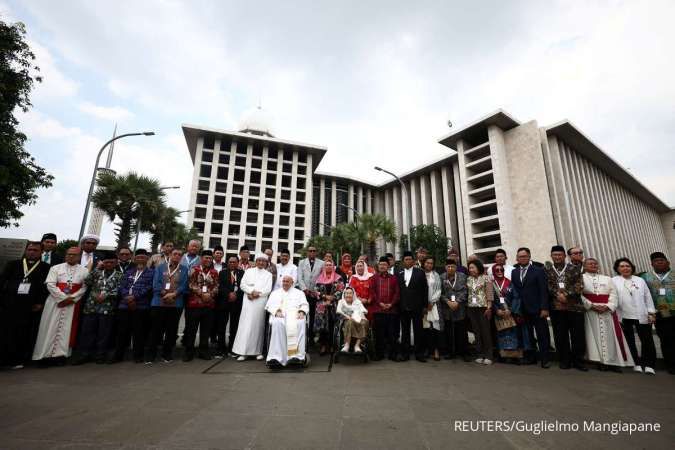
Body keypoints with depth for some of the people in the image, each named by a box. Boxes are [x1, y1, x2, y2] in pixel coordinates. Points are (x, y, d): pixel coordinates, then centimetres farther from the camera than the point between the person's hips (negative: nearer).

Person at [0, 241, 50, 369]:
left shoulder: (46, 267, 3)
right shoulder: (13, 264, 11)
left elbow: (47, 285, -1)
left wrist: (40, 302, -6)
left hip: (30, 305, -2)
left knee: (23, 333, 4)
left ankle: (18, 360, 13)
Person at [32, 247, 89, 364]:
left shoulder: (84, 270, 4)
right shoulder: (55, 268, 5)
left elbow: (85, 287, -2)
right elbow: (50, 285, -4)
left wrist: (72, 298, -13)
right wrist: (63, 298, -13)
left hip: (73, 302, 0)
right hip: (55, 300, 0)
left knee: (67, 327, 2)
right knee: (51, 326, 1)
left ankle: (61, 354, 7)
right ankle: (46, 354, 7)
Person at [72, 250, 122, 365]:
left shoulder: (119, 276, 4)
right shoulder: (96, 272, 12)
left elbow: (118, 290, -4)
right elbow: (86, 283, -2)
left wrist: (105, 295, -16)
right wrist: (96, 268, -7)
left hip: (108, 308, -2)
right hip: (91, 306, 2)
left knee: (104, 333, 3)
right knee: (87, 331, 5)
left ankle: (100, 355, 14)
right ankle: (84, 355, 16)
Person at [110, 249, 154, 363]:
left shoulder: (151, 273, 6)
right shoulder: (128, 272, 20)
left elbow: (149, 288, -6)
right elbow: (121, 286, 8)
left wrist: (135, 297, -15)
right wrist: (128, 298, -9)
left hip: (141, 306, -4)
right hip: (125, 305, 4)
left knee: (138, 331, 1)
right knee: (122, 331, 7)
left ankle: (138, 355, 11)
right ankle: (118, 355, 19)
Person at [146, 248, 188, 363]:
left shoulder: (184, 270, 9)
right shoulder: (160, 267, 9)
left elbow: (184, 285, 0)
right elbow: (156, 283, 0)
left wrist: (173, 294, -14)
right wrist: (164, 294, -13)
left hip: (176, 304, 1)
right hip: (158, 302, -1)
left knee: (171, 330, 7)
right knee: (156, 329, 3)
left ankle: (167, 354, 18)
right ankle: (150, 355, 14)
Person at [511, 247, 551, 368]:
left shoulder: (538, 270, -3)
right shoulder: (514, 272, 9)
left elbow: (544, 290, -7)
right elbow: (514, 290, 7)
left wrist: (544, 308, -12)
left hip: (537, 309, -3)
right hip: (522, 309, 4)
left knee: (542, 335, 3)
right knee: (527, 335, 8)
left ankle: (544, 359, 15)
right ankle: (531, 357, 19)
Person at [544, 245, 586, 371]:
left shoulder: (575, 268, 7)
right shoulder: (546, 270, 9)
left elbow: (579, 286, -3)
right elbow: (547, 285, 1)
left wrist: (566, 294, -14)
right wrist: (558, 295, -13)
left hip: (574, 306, 0)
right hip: (556, 307, 1)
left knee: (578, 334, 2)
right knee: (560, 335, 5)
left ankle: (578, 360, 15)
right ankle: (565, 360, 16)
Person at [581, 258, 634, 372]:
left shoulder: (607, 279, 17)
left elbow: (613, 294, 5)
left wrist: (607, 306, -11)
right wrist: (592, 305, -15)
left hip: (608, 310, 3)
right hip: (589, 311, -3)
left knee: (610, 335, 0)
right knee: (595, 335, -3)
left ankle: (613, 361, 7)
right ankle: (600, 361, 2)